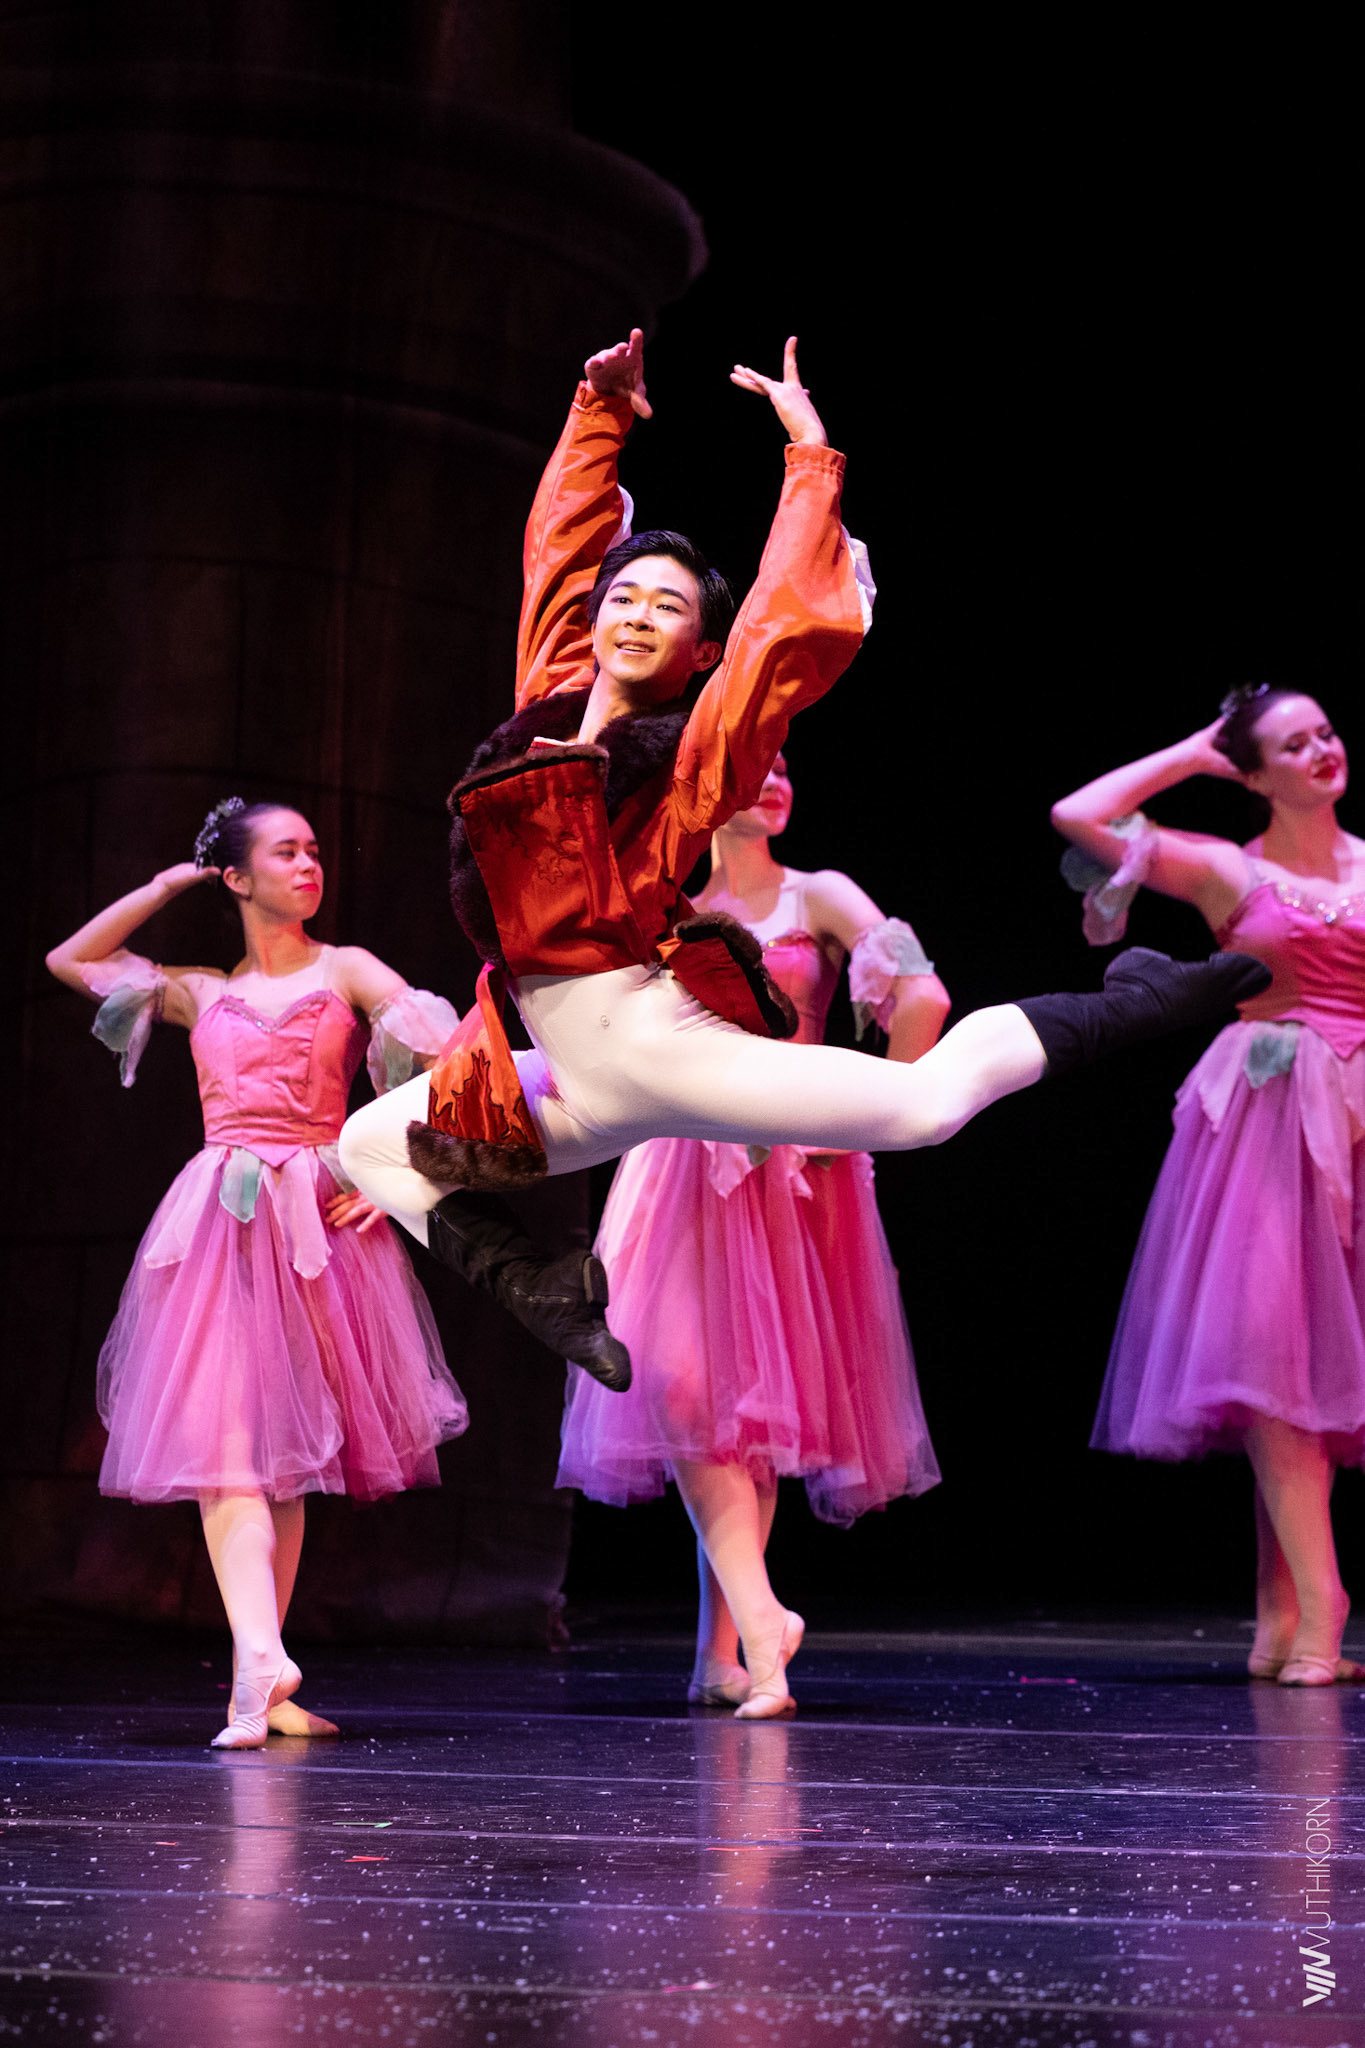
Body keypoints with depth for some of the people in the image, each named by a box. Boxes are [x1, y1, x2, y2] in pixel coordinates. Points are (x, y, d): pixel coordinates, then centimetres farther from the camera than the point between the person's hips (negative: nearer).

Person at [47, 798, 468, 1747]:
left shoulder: (346, 972, 8)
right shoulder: (202, 994, 16)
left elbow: (448, 1054, -5)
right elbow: (69, 960, 24)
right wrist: (168, 886, 20)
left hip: (317, 1223, -1)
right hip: (218, 1229, 2)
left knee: (285, 1453, 2)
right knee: (223, 1441, -14)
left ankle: (259, 1679, 5)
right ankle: (263, 1662, -23)